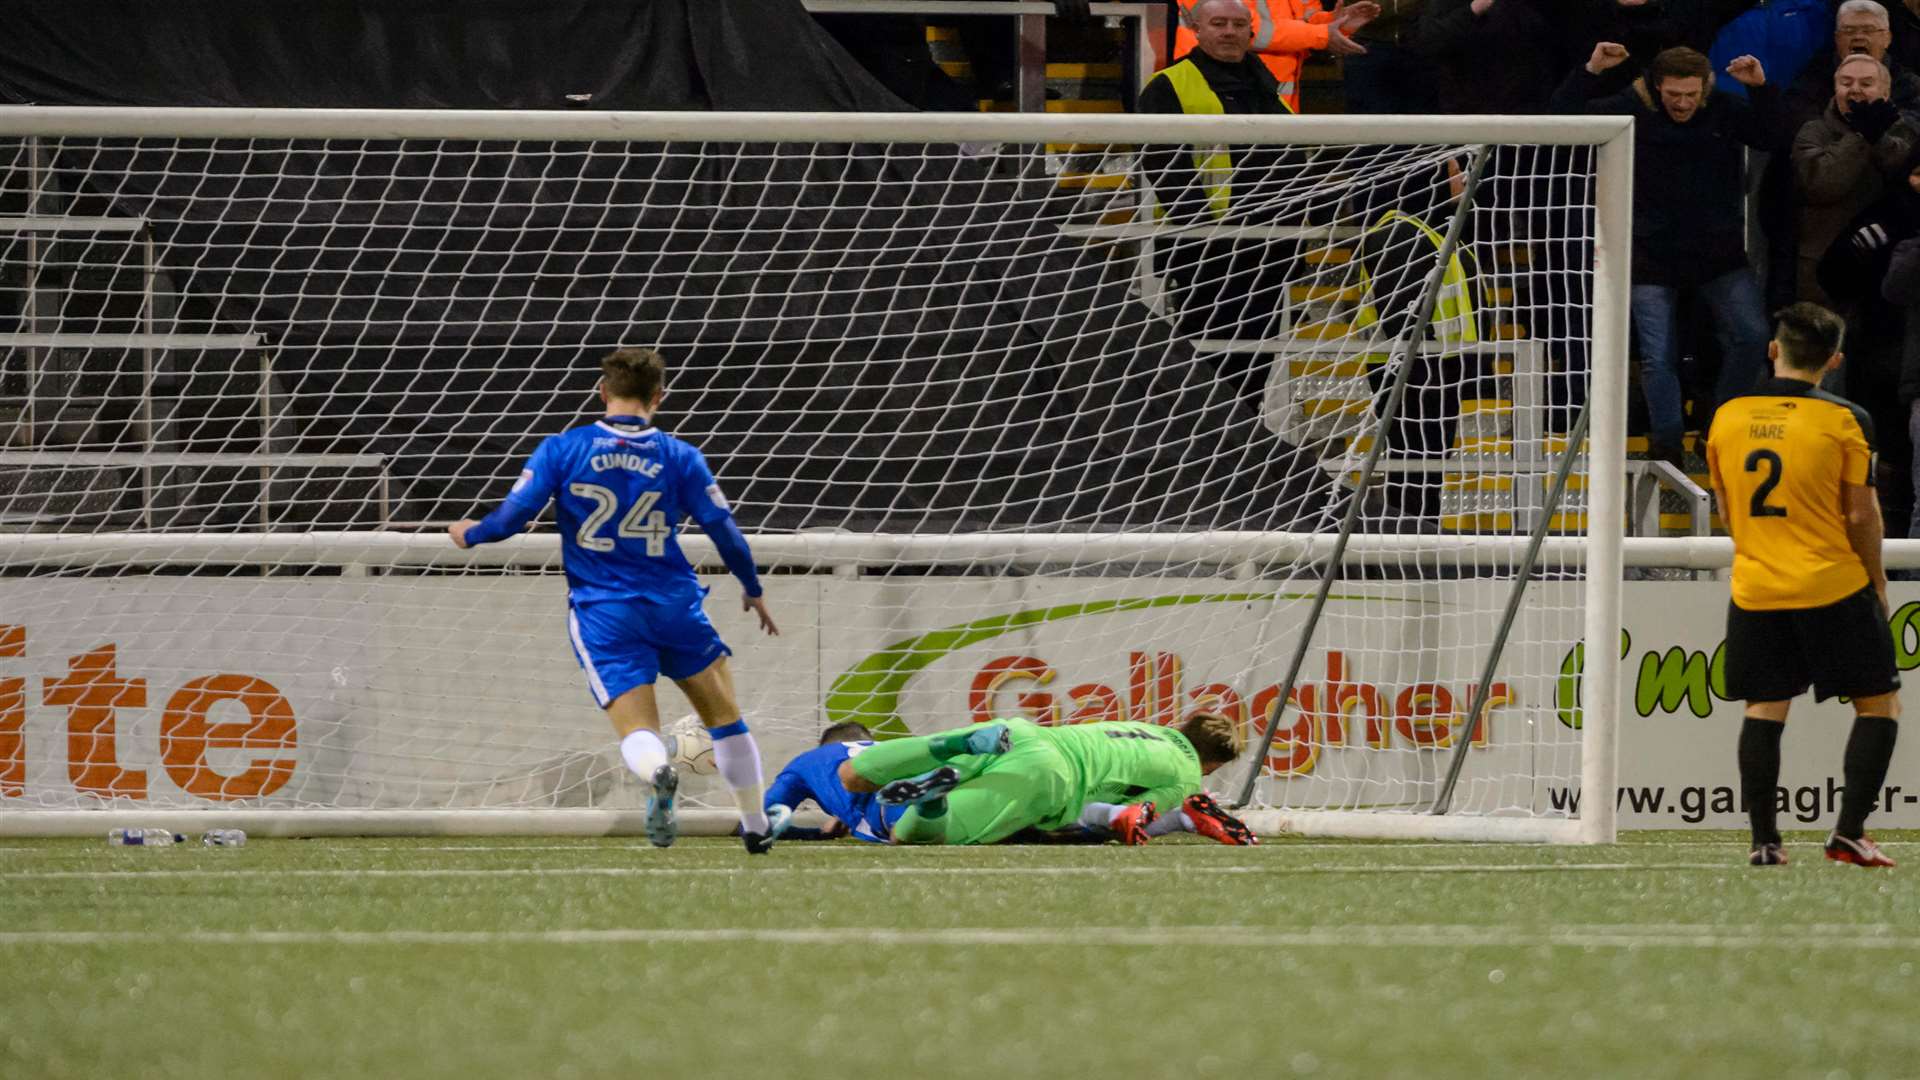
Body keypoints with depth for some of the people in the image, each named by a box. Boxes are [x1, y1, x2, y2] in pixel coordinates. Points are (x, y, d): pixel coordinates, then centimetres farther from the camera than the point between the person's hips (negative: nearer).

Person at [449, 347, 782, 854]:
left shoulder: (561, 450, -4)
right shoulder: (679, 457, -2)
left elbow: (513, 516, -6)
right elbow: (724, 530, 1)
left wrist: (468, 535, 16)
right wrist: (753, 590, 17)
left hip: (601, 612, -1)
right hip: (673, 604, 1)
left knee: (637, 731, -4)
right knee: (725, 717, 18)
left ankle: (658, 773, -40)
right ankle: (756, 827, 21)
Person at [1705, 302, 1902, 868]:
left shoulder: (1727, 417, 4)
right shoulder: (1844, 420, -8)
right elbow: (1861, 514, -7)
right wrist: (1877, 582, 7)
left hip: (1754, 589, 4)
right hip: (1835, 587, -4)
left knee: (1763, 709, 9)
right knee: (1879, 704, 7)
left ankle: (1763, 839, 2)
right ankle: (1849, 833, -2)